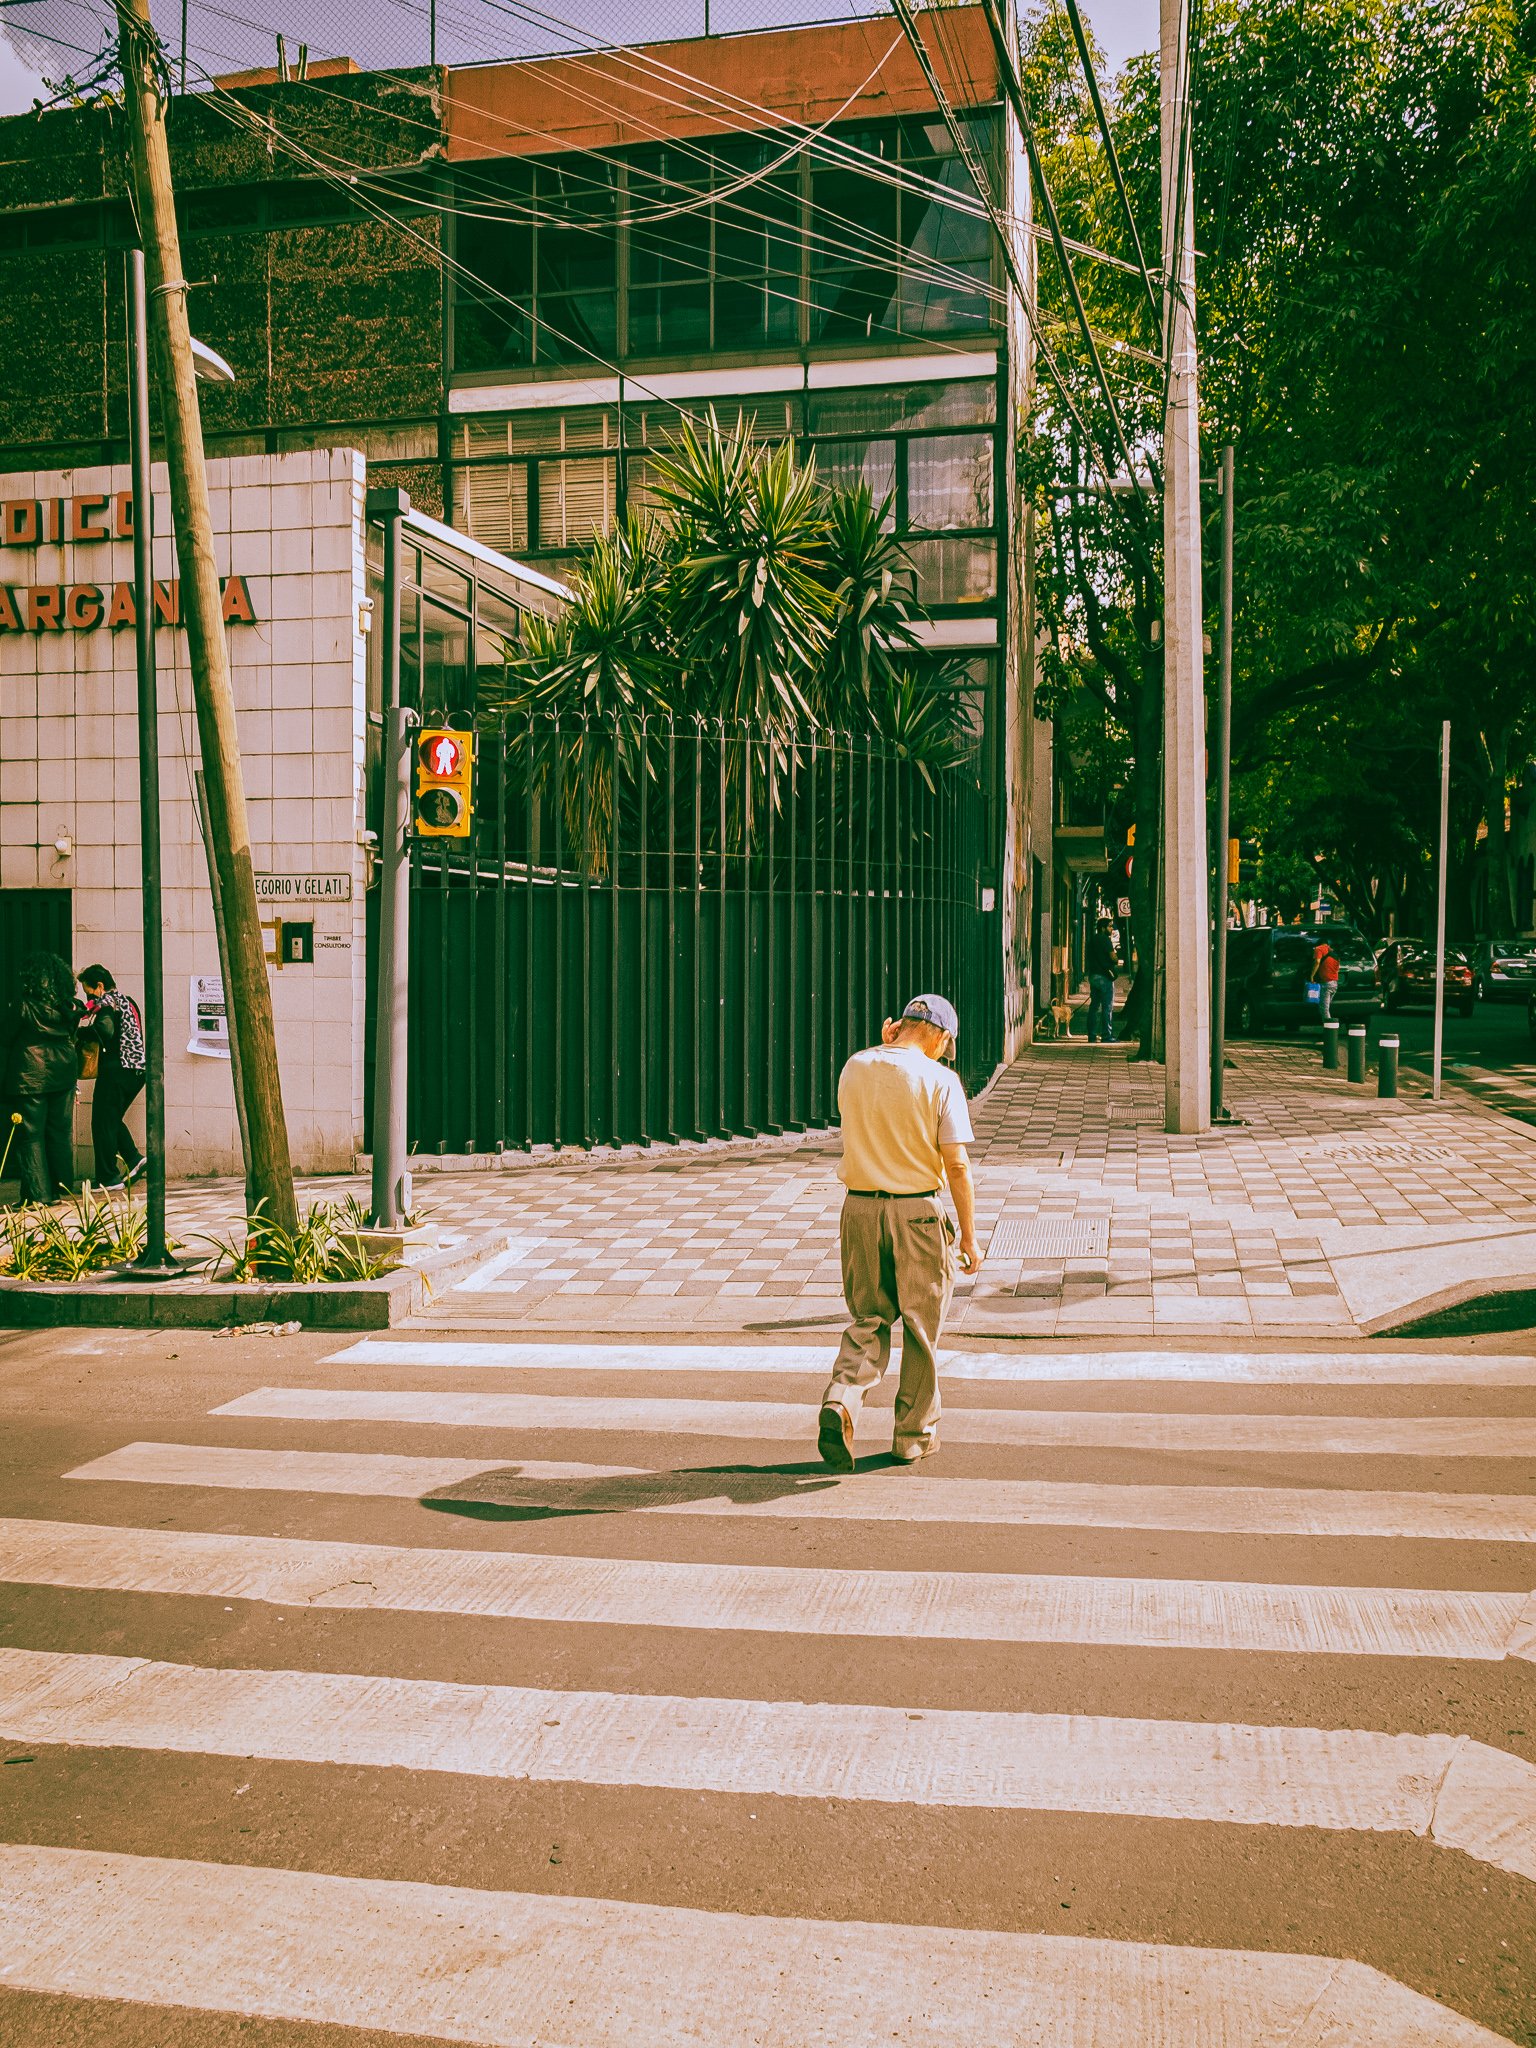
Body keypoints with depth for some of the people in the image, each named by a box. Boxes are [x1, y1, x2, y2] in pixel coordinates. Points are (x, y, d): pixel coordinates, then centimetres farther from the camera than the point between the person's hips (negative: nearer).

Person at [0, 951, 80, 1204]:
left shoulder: (22, 1004, -10)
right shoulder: (68, 1005, 4)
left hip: (31, 1075, -5)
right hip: (64, 1072, 5)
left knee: (31, 1134, 1)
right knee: (61, 1131, 12)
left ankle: (37, 1193, 0)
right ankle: (61, 1186, 16)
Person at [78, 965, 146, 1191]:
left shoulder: (105, 1004, -10)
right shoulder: (128, 1001, 17)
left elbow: (106, 1031, -27)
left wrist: (81, 1029, -12)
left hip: (116, 1070, -9)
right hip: (136, 1070, 9)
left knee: (103, 1123, -1)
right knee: (112, 1119, 20)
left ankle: (107, 1177, 1)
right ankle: (133, 1157, 8)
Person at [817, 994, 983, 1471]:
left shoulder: (854, 1069, 2)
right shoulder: (939, 1079, -11)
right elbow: (957, 1163, -12)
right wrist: (969, 1235, -5)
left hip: (859, 1207, 3)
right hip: (917, 1211, -3)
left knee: (867, 1320, 14)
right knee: (921, 1328, 11)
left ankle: (841, 1400, -9)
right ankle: (914, 1434, 19)